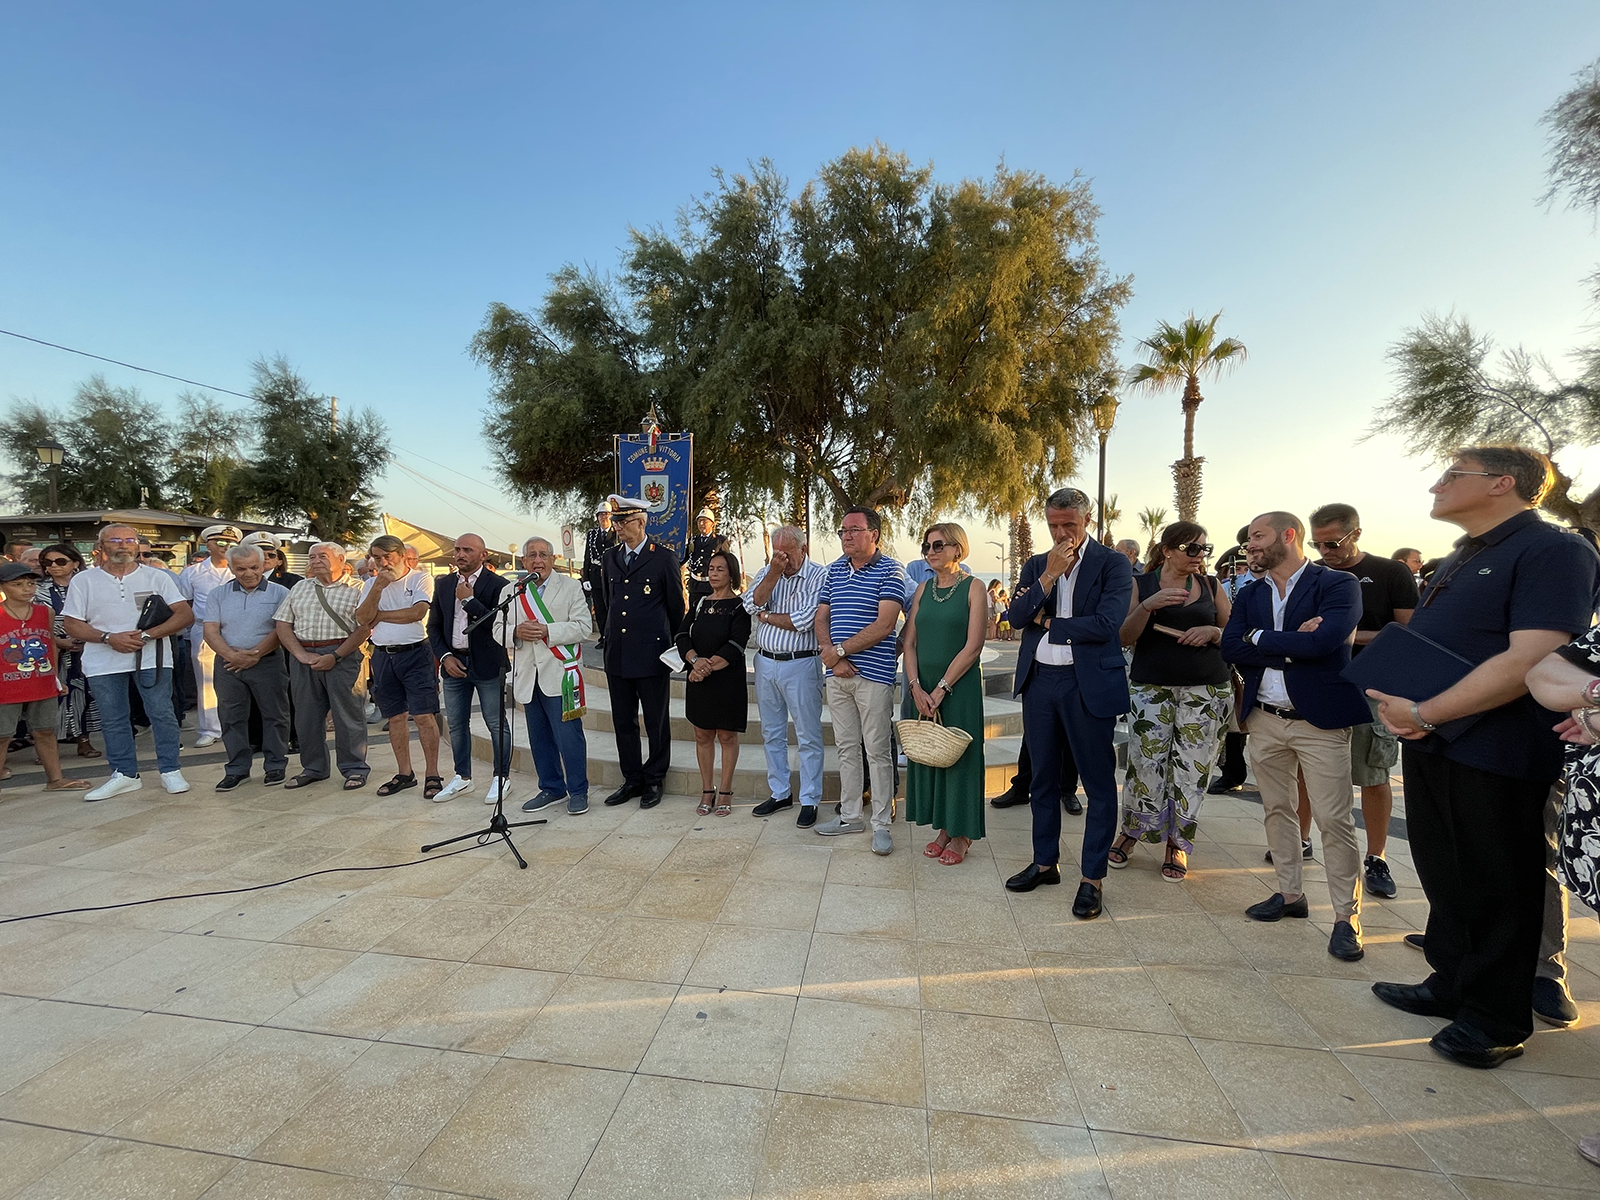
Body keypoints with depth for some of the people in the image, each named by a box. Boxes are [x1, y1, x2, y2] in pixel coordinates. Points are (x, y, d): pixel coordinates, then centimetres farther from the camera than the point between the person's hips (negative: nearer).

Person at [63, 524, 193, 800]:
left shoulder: (157, 577, 3)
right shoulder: (83, 581, 7)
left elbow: (185, 614, -4)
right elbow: (70, 623, 4)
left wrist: (146, 635, -14)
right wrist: (109, 638, -13)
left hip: (151, 658, -2)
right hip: (103, 662, 2)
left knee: (162, 713, -3)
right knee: (113, 720, 8)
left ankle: (170, 771, 6)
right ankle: (125, 774, 19)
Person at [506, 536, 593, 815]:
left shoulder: (571, 587, 0)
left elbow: (584, 626, -8)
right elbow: (498, 629, 10)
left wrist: (548, 631, -19)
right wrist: (516, 632, -12)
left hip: (560, 674, -4)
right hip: (528, 676, 5)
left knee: (569, 735, -4)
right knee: (539, 738, 13)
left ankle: (578, 791, 11)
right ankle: (551, 788, 28)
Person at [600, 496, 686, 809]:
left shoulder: (664, 558, -6)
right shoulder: (610, 557, 10)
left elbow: (676, 607, 0)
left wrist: (671, 648, 5)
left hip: (652, 655, -5)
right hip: (617, 655, 5)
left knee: (656, 723, 7)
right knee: (623, 722, 13)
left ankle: (654, 780, 23)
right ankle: (632, 780, 28)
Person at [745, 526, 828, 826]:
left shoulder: (819, 575, -9)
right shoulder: (766, 572, 8)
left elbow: (802, 621, -19)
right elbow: (751, 605, -7)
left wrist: (765, 616, -5)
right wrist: (774, 573, -14)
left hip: (800, 664, -6)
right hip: (765, 662, 6)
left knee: (808, 736, 3)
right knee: (771, 733, 15)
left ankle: (809, 801, 16)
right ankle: (780, 793, 31)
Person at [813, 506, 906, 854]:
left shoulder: (890, 571, -6)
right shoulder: (833, 570, 12)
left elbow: (884, 625, -16)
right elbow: (821, 618, 10)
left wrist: (838, 651, -14)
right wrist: (830, 655, -8)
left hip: (874, 674, -5)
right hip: (837, 674, 6)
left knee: (878, 751, 2)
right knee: (847, 748, 14)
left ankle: (881, 824, 14)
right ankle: (850, 816, 27)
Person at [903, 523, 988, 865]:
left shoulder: (973, 589, -6)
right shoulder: (923, 589, 9)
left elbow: (973, 646, -13)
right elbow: (910, 642, 5)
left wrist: (941, 688, -15)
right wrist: (916, 686, -7)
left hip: (959, 686, -5)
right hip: (922, 687, 5)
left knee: (959, 755, 4)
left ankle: (961, 834, 20)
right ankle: (942, 828, 27)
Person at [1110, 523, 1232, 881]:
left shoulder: (1211, 586, 9)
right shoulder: (1141, 584, 3)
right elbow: (1126, 637, -5)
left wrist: (1213, 631, -10)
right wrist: (1148, 605, -21)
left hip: (1207, 690, 2)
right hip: (1152, 687, -2)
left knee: (1191, 770, 2)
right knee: (1145, 765, -4)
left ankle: (1177, 843, 20)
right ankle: (1132, 830, 20)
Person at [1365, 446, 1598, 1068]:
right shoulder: (1461, 559, 16)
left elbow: (1528, 661, -22)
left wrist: (1423, 713, -21)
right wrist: (1397, 703, 1)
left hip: (1494, 756, -8)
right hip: (1431, 745, 8)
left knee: (1497, 888, 6)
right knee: (1443, 875, 18)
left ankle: (1497, 1017, 22)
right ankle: (1452, 983, 34)